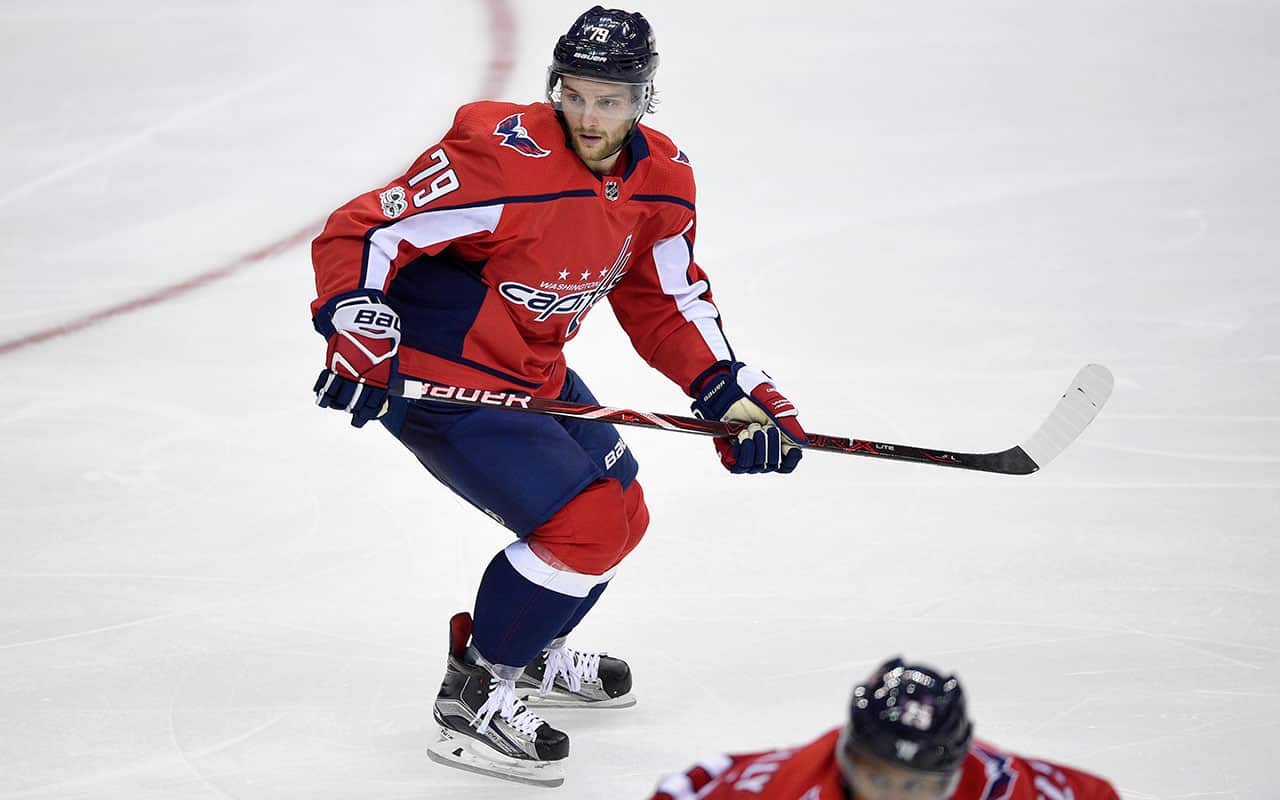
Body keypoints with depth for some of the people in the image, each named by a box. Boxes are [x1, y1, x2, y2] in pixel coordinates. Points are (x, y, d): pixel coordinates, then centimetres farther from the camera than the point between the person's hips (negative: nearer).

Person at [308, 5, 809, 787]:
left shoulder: (663, 179, -3)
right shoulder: (504, 158, -27)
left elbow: (666, 302, 9)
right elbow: (362, 233, -25)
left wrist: (734, 393, -2)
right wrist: (359, 336, -39)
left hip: (533, 374, 9)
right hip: (436, 379, -9)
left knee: (621, 514, 18)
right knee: (583, 527, -18)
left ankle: (526, 651, 42)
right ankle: (474, 693, -2)